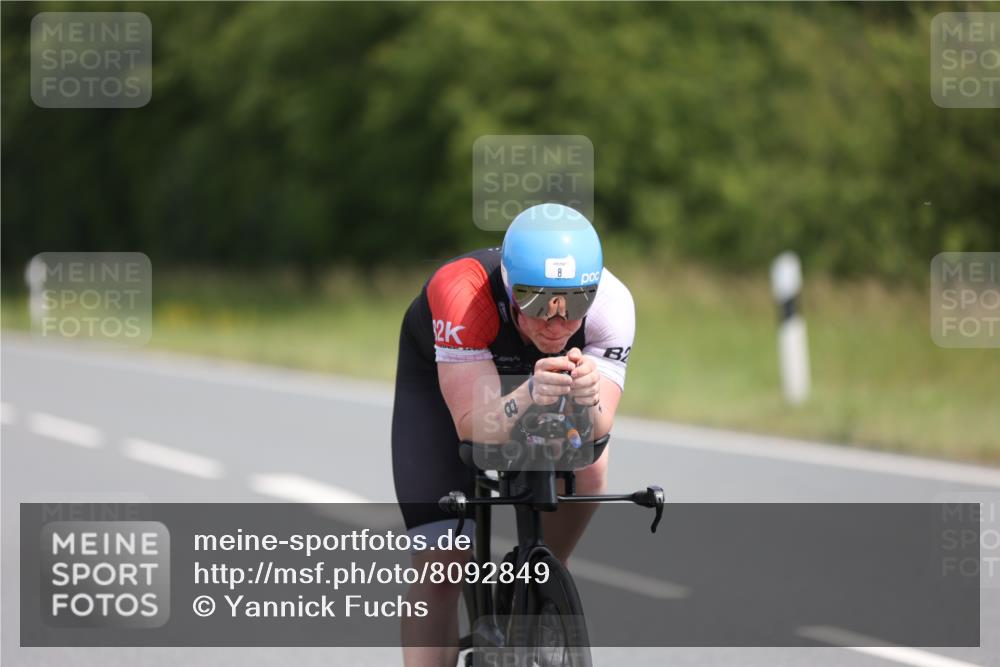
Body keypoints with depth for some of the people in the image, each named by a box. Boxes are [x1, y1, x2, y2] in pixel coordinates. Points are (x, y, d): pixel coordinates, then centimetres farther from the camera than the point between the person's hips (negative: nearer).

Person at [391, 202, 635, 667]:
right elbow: (472, 425, -44)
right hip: (440, 376, -3)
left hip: (542, 370, 3)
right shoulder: (461, 291, -42)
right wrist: (529, 397, -63)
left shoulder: (610, 302, -34)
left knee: (588, 469, -26)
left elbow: (597, 432, -37)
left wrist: (588, 401, -60)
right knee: (440, 564, -13)